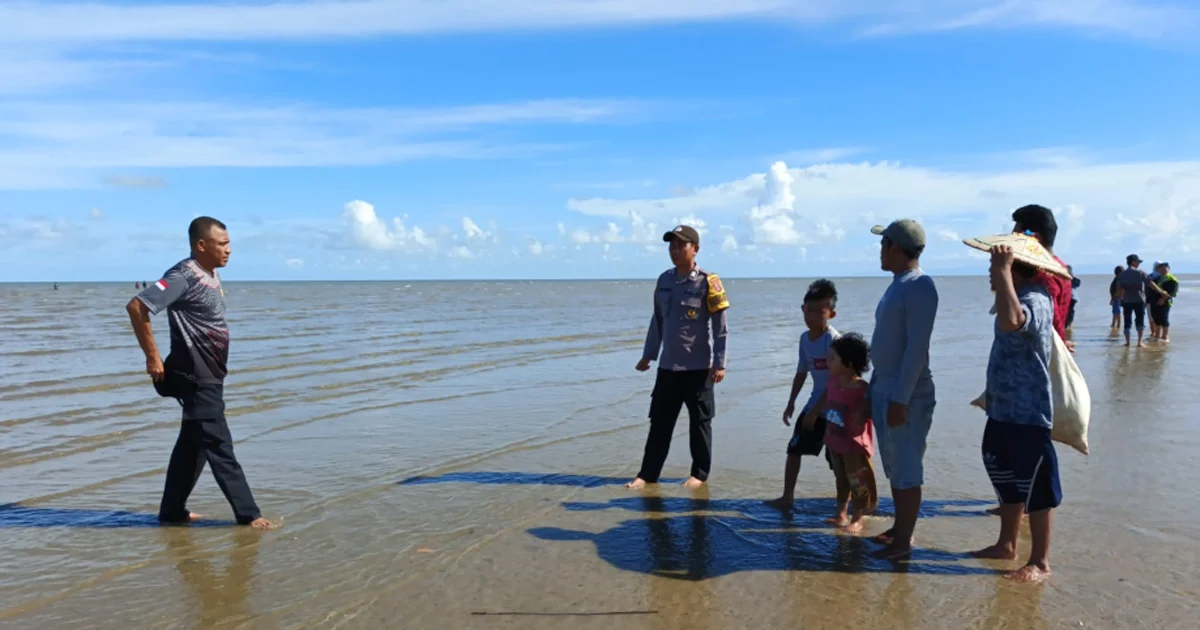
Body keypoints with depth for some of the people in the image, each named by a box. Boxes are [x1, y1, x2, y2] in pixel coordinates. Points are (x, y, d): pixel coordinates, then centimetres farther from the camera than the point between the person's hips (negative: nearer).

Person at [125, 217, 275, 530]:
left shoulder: (211, 275, 10)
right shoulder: (184, 276, -18)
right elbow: (136, 306, -25)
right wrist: (153, 357, -21)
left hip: (209, 377, 10)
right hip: (196, 379, -10)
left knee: (193, 444, 17)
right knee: (220, 447, -5)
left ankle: (172, 511, 28)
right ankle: (248, 514, 0)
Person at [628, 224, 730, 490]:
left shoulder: (707, 282, -9)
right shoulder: (664, 280, 7)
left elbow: (720, 326, -8)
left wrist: (719, 363, -12)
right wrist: (648, 355, 16)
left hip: (698, 367, -5)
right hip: (667, 366, 5)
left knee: (699, 423, 7)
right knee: (659, 422, 7)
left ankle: (700, 474, 19)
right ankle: (647, 474, 13)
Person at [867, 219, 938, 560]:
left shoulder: (919, 286, -16)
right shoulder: (898, 284, 14)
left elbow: (917, 347, -22)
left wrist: (900, 399, -24)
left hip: (906, 394, -10)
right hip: (884, 388, 10)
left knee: (906, 469, -1)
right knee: (894, 466, 17)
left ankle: (904, 541, 8)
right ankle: (898, 528, 29)